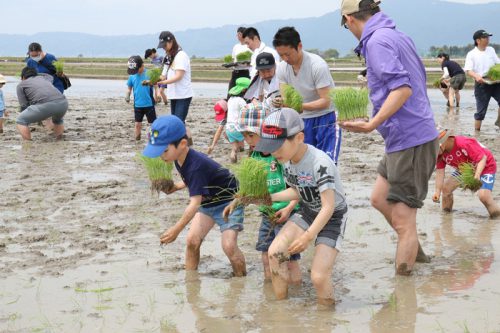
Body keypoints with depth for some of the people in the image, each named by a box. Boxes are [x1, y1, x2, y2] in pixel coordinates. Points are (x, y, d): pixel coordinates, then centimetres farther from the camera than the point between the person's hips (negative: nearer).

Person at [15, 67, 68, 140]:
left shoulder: (21, 85, 22)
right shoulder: (43, 78, 35)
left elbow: (24, 106, 18)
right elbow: (49, 76, 59)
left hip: (46, 104, -5)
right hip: (63, 103, 6)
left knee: (21, 120, 13)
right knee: (58, 119, 38)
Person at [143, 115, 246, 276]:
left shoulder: (195, 165, -35)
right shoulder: (179, 159, -8)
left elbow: (194, 203, -38)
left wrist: (176, 230, -38)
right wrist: (178, 186, -5)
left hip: (228, 201, -8)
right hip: (207, 202, 8)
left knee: (228, 245, -20)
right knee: (192, 240, -5)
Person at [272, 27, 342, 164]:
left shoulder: (318, 65, -22)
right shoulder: (282, 68, -4)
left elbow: (325, 101, -24)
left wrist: (300, 106, -38)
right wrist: (279, 102, -31)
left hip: (326, 117, -6)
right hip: (304, 119, 6)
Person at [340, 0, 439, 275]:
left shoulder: (377, 41, -16)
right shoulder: (398, 36, 13)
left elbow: (402, 88, -27)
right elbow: (416, 81, 19)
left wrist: (371, 125, -31)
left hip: (410, 141, -10)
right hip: (405, 138, 10)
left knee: (403, 220, -4)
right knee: (380, 199, 22)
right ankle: (415, 252, 35)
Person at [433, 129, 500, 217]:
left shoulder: (464, 144, -37)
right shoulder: (440, 153, -16)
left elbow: (482, 158, -35)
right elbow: (440, 171, -14)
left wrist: (477, 175, -50)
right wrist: (437, 191, -23)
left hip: (484, 167, -7)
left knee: (483, 195, -28)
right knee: (445, 187, -2)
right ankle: (445, 213, 19)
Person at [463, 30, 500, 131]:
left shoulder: (491, 50, 10)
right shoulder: (472, 54, -5)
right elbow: (468, 70, -13)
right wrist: (476, 76, -33)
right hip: (481, 84, -4)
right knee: (481, 110, 1)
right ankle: (477, 130, 15)